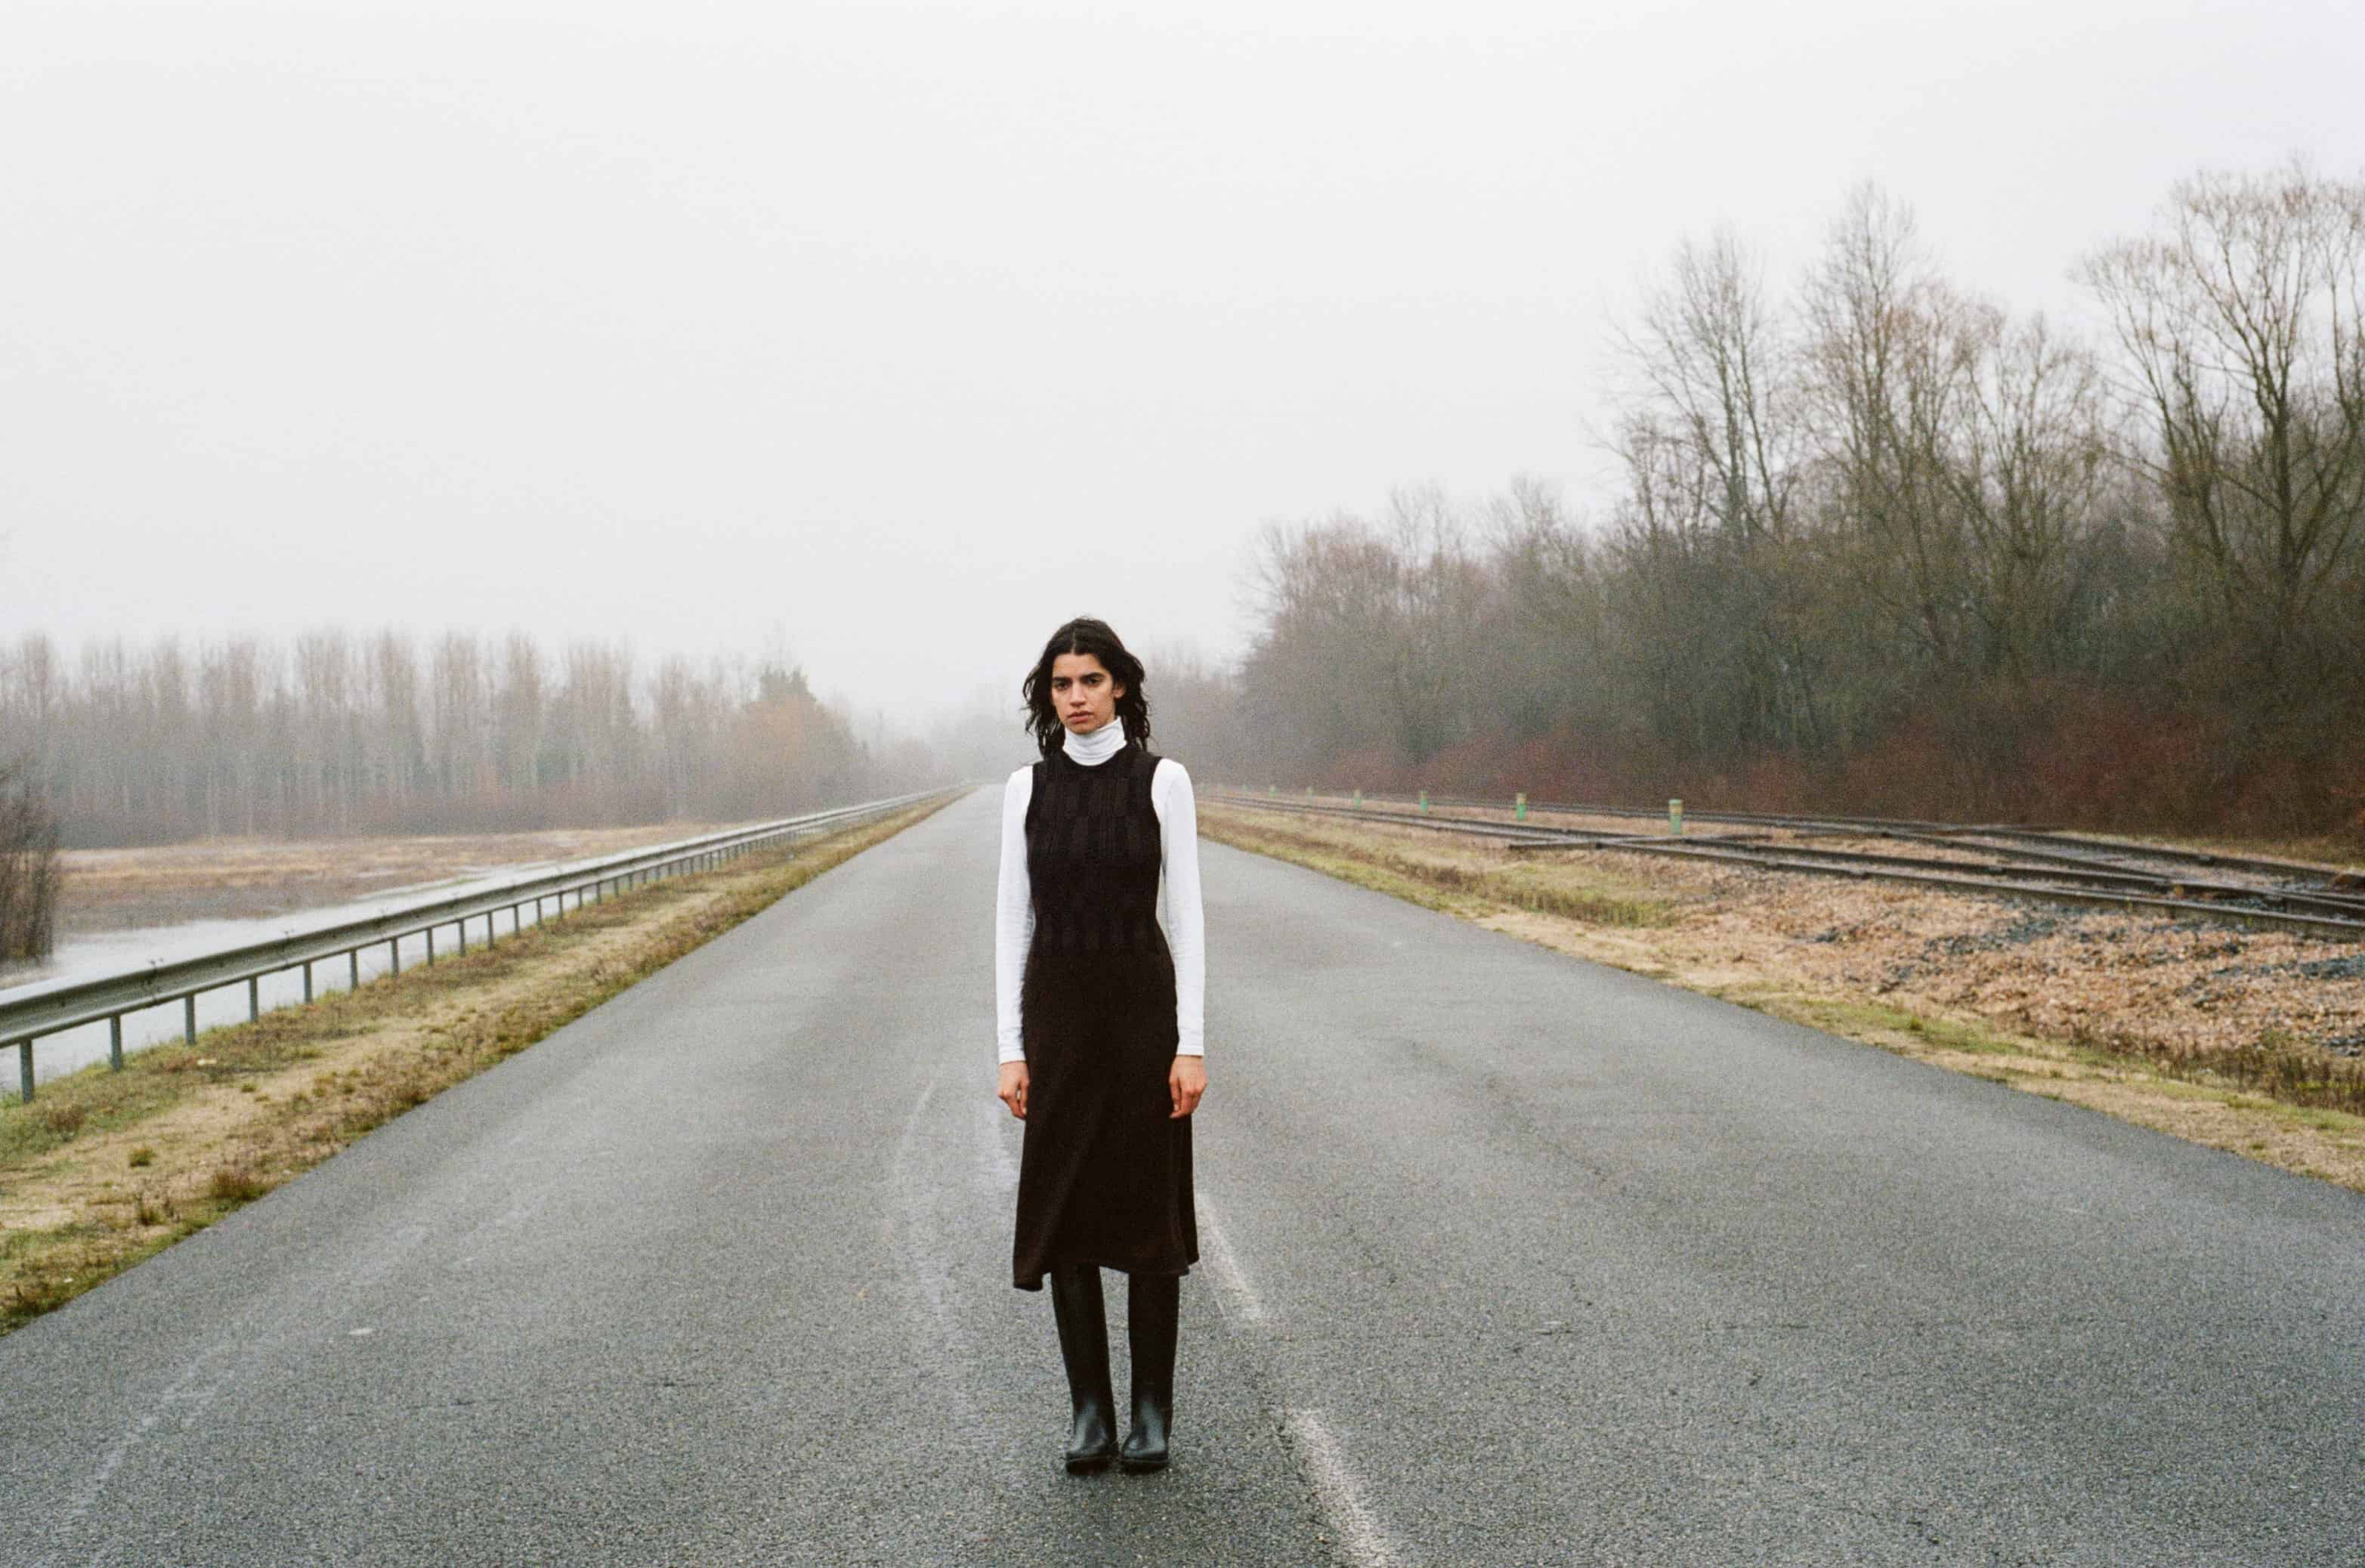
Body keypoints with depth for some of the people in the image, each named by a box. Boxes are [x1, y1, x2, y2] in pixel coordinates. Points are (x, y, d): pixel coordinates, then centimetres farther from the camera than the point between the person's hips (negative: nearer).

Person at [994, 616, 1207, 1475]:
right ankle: (1089, 1409, 16)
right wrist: (1010, 1046, -2)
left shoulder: (1162, 780, -2)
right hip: (1056, 1010, 2)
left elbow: (1185, 911, -4)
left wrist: (1192, 1042, -10)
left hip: (1143, 1007, -2)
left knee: (1148, 1205, 2)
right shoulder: (1027, 789, 4)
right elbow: (1012, 916, 4)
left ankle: (1152, 1410, 14)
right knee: (1065, 1208, 4)